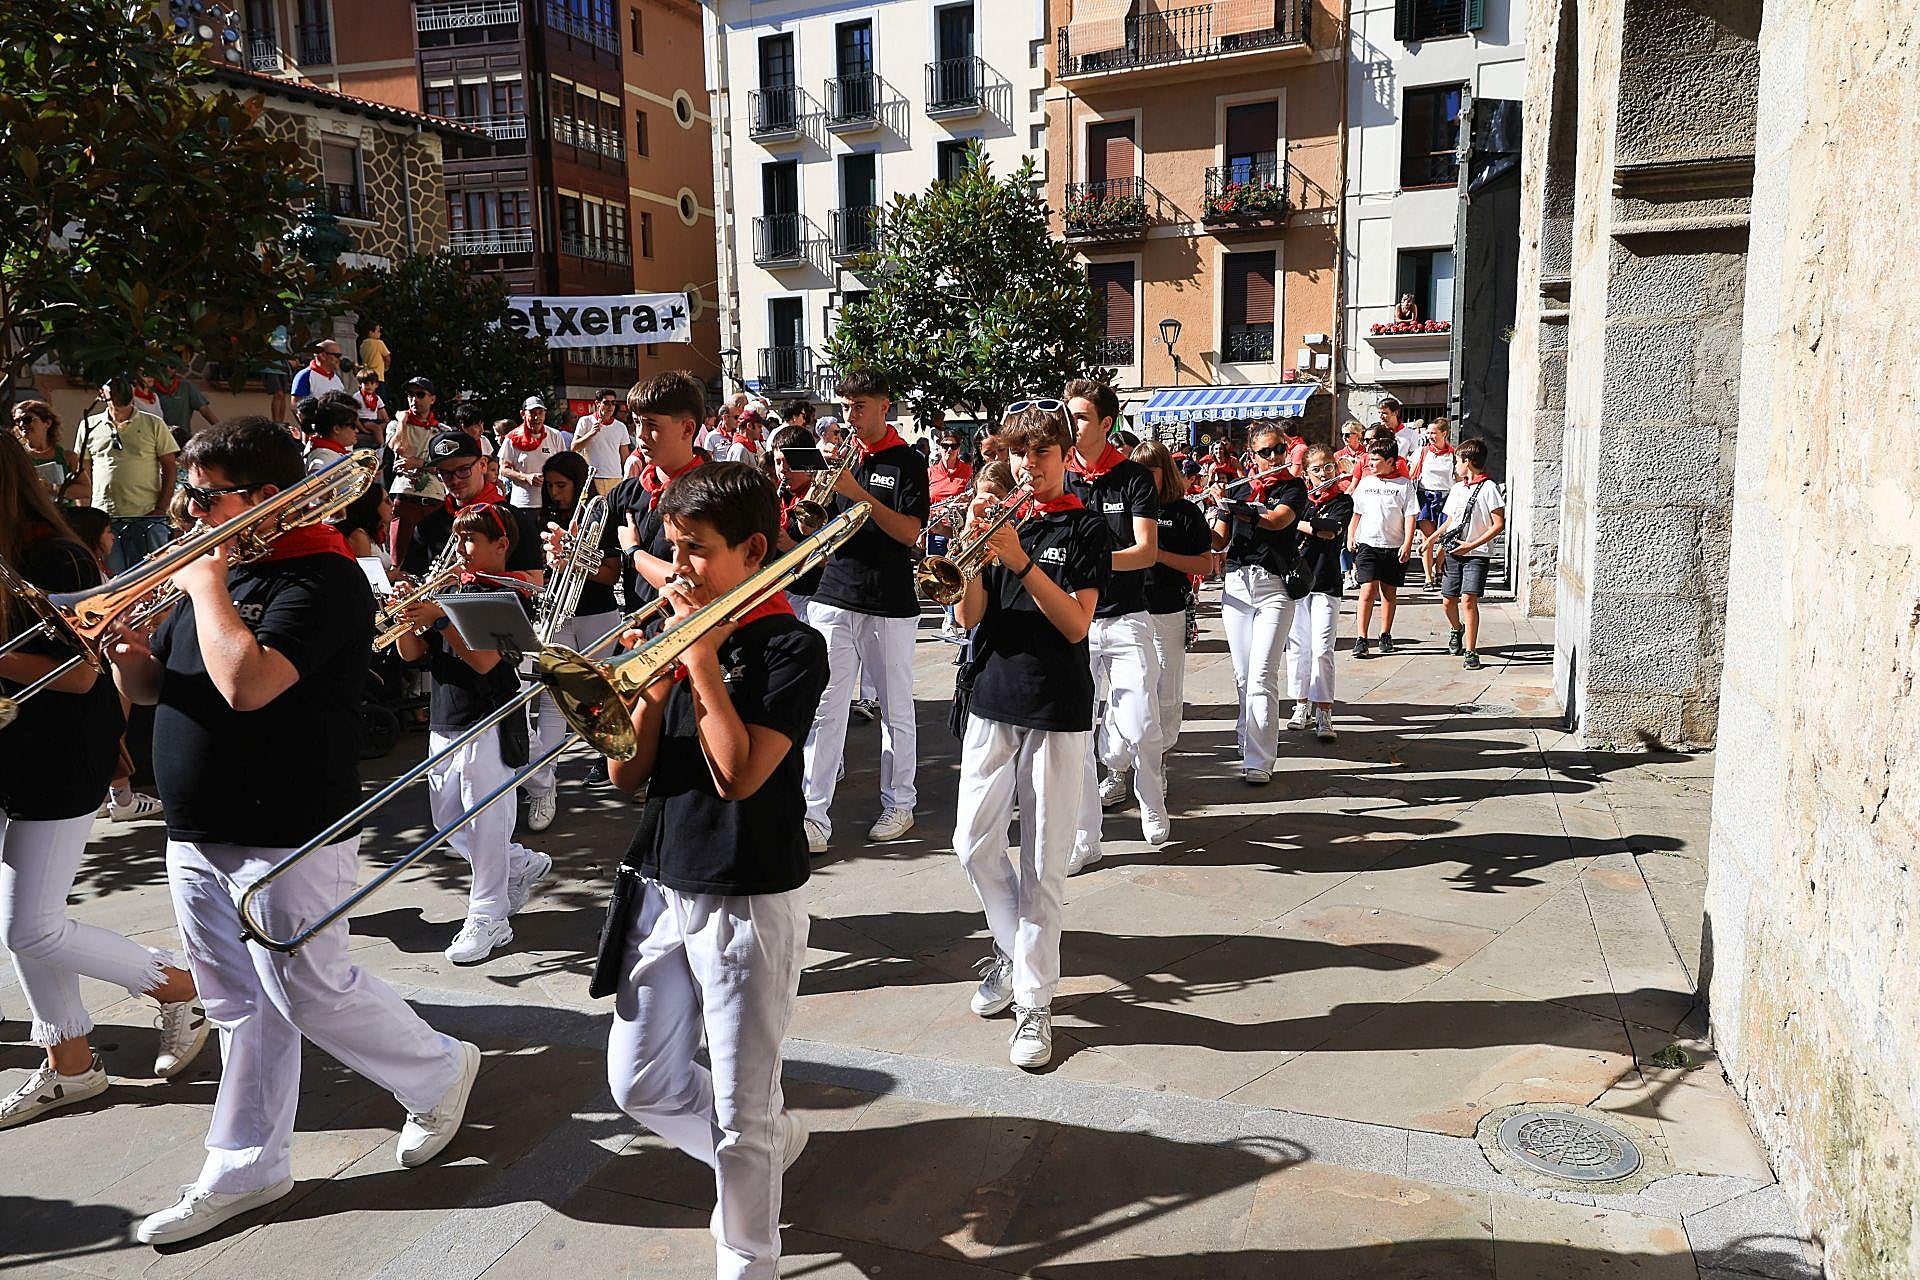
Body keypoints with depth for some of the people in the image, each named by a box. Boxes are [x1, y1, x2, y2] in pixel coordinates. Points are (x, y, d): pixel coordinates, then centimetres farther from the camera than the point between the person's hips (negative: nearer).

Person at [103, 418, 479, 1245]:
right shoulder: (220, 568, 12)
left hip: (287, 837, -8)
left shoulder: (321, 578, -15)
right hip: (196, 834, 8)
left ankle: (439, 1073, 24)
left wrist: (207, 585, -17)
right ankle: (245, 1170, 28)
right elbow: (149, 688, 16)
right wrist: (125, 654, -7)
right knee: (240, 1005, 16)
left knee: (311, 993, 1)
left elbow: (247, 684, -29)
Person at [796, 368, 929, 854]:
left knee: (896, 710, 8)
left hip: (890, 604, -3)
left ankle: (898, 804, 22)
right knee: (825, 710, -2)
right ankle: (814, 815, 0)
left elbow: (909, 532, -13)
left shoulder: (907, 462, -1)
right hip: (834, 599, 3)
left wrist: (859, 493, -20)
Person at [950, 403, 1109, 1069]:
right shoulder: (1000, 520, 10)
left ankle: (1034, 1002, 9)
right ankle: (1012, 946, 30)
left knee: (1044, 862, 0)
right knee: (974, 844, 4)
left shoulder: (1088, 528, 0)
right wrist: (975, 551, -15)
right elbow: (969, 617, 1)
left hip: (1059, 712, -4)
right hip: (993, 702, 4)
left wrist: (1021, 562, -22)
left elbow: (1076, 623, -12)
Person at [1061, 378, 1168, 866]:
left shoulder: (1134, 477, -1)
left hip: (1126, 619, -2)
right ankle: (1083, 840, 9)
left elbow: (1147, 551, -10)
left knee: (1141, 727, -5)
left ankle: (1153, 809, 25)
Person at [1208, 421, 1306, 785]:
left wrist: (1232, 508, -26)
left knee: (1262, 676, -13)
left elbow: (1278, 519, -17)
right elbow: (1220, 541, 10)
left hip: (1274, 587, -4)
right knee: (1243, 675, 9)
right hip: (1236, 584, 4)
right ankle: (1249, 740, 27)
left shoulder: (1294, 487, 4)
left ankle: (1259, 761, -13)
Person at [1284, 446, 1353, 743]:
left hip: (1325, 584, -3)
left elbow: (1329, 530, -18)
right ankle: (1302, 705, 21)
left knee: (1322, 649, -9)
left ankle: (1323, 714, -7)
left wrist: (1293, 522, -14)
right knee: (1297, 646, 8)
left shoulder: (1343, 502, 1)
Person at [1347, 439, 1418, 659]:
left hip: (1394, 547, 0)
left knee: (1389, 592, 10)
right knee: (1368, 591, -10)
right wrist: (1350, 536, 6)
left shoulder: (1404, 485, 1)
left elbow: (1410, 517, -2)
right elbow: (1356, 513, 16)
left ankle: (1385, 635, 24)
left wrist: (1407, 544, -9)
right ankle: (1361, 639, -10)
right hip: (1367, 544, 0)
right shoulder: (1365, 483, 8)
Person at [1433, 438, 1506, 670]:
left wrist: (1471, 545, -15)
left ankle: (1471, 652, -10)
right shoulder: (1456, 488, 14)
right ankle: (1456, 629, 40)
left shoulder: (1488, 488, -7)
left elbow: (1499, 524, -10)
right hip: (1453, 553, 6)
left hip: (1477, 554, -6)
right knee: (1448, 601, 8)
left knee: (1468, 599, -15)